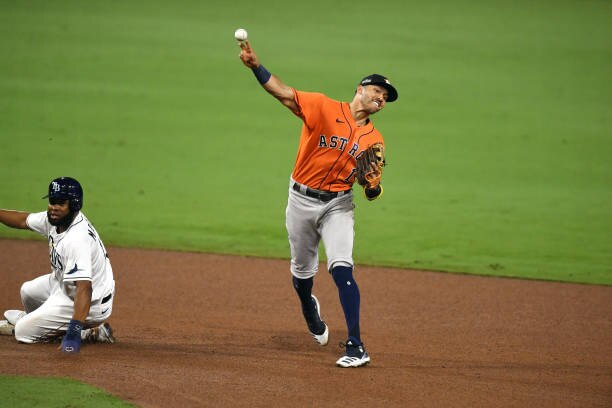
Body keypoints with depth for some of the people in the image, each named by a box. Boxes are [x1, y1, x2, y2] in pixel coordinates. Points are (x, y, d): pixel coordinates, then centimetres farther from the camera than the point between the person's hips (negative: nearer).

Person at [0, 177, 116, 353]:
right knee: (28, 291, 26)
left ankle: (91, 332, -1)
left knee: (24, 332, -6)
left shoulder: (77, 239, -37)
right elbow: (24, 220, 12)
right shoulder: (55, 219, -8)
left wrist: (74, 331, -52)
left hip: (90, 303, -9)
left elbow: (84, 288, -45)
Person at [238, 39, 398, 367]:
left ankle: (356, 346, -19)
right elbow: (282, 92, -16)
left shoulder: (374, 140, 2)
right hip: (302, 201, 0)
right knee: (302, 272, 13)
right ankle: (310, 310, 49)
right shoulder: (324, 108, -6)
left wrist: (374, 185, -20)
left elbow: (372, 193, 5)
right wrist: (255, 65, -32)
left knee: (341, 269, -18)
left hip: (338, 205, 0)